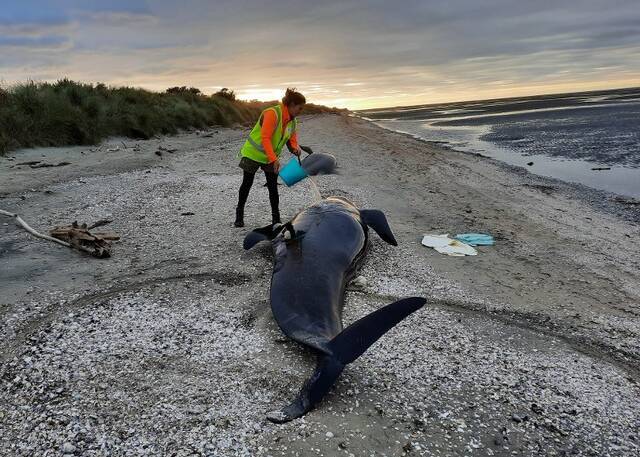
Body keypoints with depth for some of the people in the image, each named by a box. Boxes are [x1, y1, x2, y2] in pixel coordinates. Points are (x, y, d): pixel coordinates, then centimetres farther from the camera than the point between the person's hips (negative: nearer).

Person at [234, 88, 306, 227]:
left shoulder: (292, 121, 0)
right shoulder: (273, 113, -25)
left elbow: (292, 139, 5)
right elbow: (265, 138, -30)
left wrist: (295, 148, -20)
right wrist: (274, 159, -37)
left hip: (271, 157, 6)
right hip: (253, 153, -6)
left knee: (273, 187, 1)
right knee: (247, 184, 5)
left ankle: (276, 218, 8)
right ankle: (239, 214, 20)